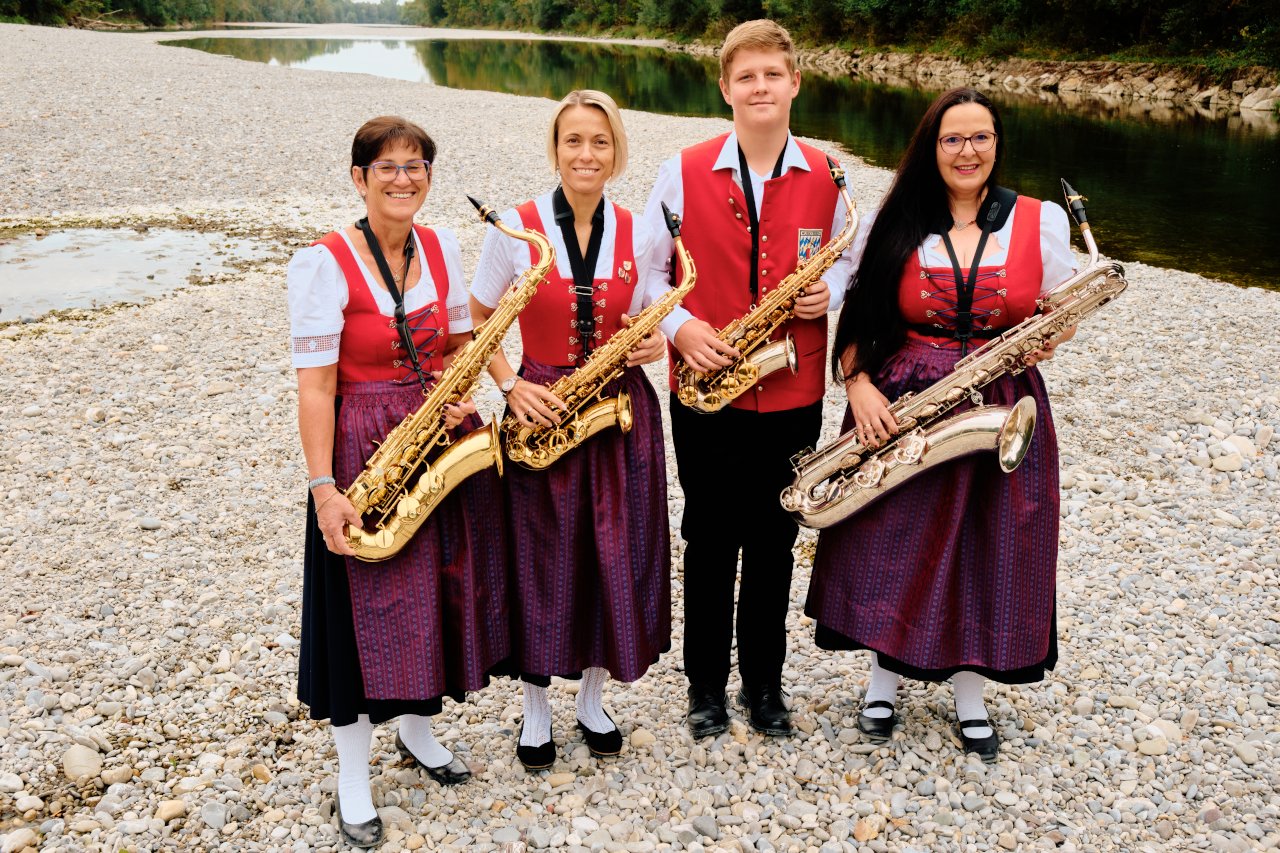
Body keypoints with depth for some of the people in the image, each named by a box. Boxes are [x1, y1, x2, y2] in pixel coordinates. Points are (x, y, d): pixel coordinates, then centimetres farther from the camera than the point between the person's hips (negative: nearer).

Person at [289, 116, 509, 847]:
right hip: (366, 452, -5)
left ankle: (418, 730, 40)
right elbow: (315, 384, -14)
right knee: (365, 607, 3)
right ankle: (354, 780, 20)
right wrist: (324, 488, -19)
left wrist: (458, 397, -8)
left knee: (438, 590, 16)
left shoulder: (442, 247, 4)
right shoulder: (325, 263, -13)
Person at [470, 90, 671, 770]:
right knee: (541, 560, 6)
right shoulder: (516, 228, -7)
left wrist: (654, 343, -9)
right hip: (542, 410, -2)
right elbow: (477, 323, 1)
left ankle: (593, 698, 31)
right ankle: (536, 708, 26)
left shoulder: (637, 234, 1)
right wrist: (511, 386, -13)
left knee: (616, 556, 9)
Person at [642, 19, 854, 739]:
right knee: (711, 542, 8)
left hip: (794, 393, 2)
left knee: (774, 543, 12)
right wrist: (680, 326, -15)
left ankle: (765, 684, 30)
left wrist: (829, 295, -8)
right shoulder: (683, 174, -4)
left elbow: (851, 263, 13)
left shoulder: (826, 178, 2)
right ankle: (706, 686, 26)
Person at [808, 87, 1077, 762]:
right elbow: (856, 314, 2)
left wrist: (1049, 338, -12)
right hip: (899, 404, 0)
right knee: (893, 544, 7)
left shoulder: (1042, 221, 1)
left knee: (987, 549, 8)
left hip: (1002, 411, 1)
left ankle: (969, 694, 28)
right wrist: (858, 384, -12)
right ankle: (885, 677, 30)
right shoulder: (893, 223, 0)